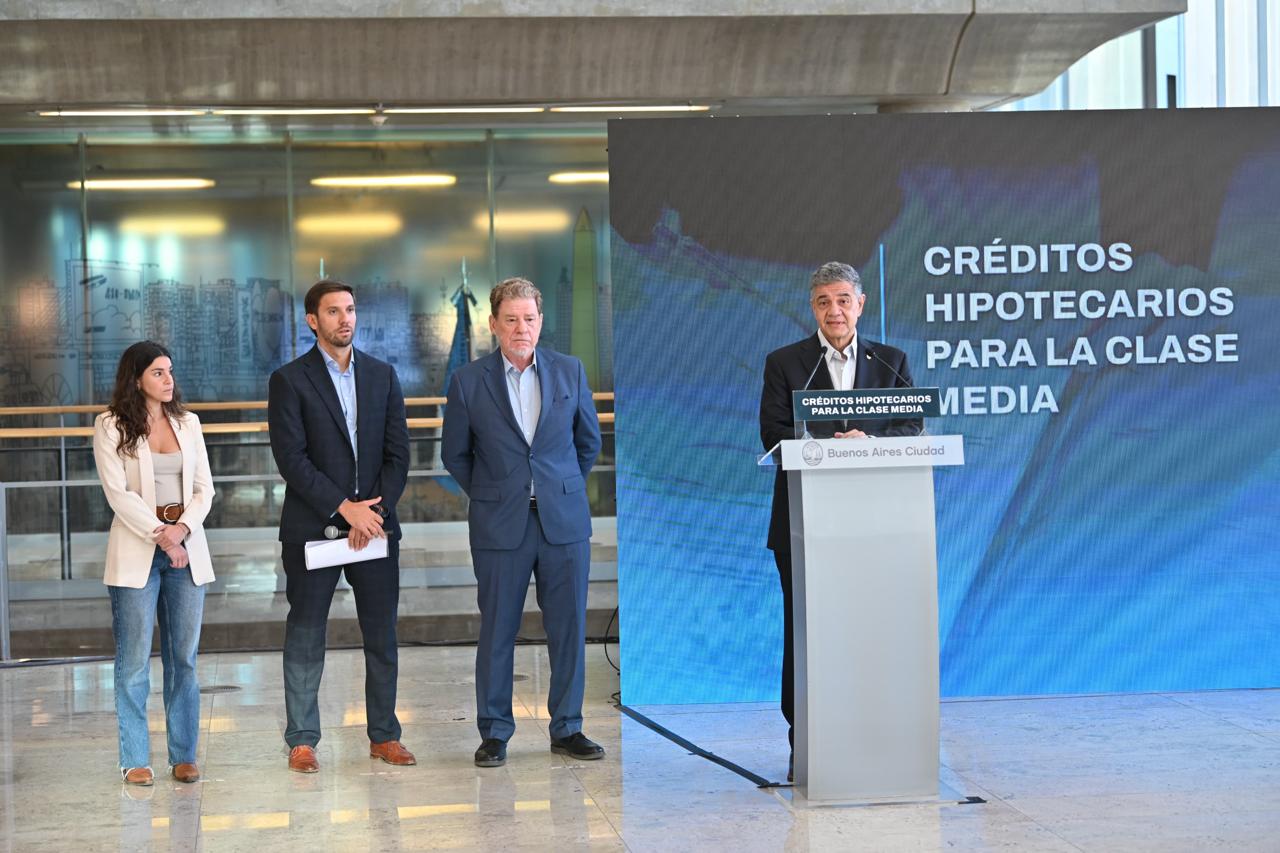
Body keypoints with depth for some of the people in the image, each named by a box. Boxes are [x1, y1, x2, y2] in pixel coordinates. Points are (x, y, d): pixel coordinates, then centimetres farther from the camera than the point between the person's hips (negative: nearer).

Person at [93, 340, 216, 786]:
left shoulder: (188, 423, 12)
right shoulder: (111, 426, -1)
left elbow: (204, 488, 8)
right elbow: (118, 492, -8)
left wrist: (182, 529, -9)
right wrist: (160, 534, -16)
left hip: (187, 549, 4)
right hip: (136, 552, -4)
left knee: (184, 657, 5)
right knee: (134, 660, -2)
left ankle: (184, 755, 11)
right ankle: (135, 759, 4)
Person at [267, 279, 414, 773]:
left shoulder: (382, 376, 10)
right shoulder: (289, 380, -1)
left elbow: (398, 453, 5)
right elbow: (291, 459, -9)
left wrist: (374, 512, -8)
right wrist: (344, 507, -15)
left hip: (375, 524, 3)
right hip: (311, 528, -3)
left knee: (382, 637, 6)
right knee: (305, 639, 2)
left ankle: (384, 736, 15)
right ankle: (302, 741, 9)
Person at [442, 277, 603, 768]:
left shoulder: (569, 372, 5)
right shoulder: (468, 382, -1)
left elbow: (588, 440, 16)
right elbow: (455, 454, 9)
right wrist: (489, 495, 10)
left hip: (564, 520, 2)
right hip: (500, 525, -2)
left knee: (569, 627, 4)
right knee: (497, 630, 2)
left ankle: (567, 729, 15)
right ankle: (494, 733, 13)